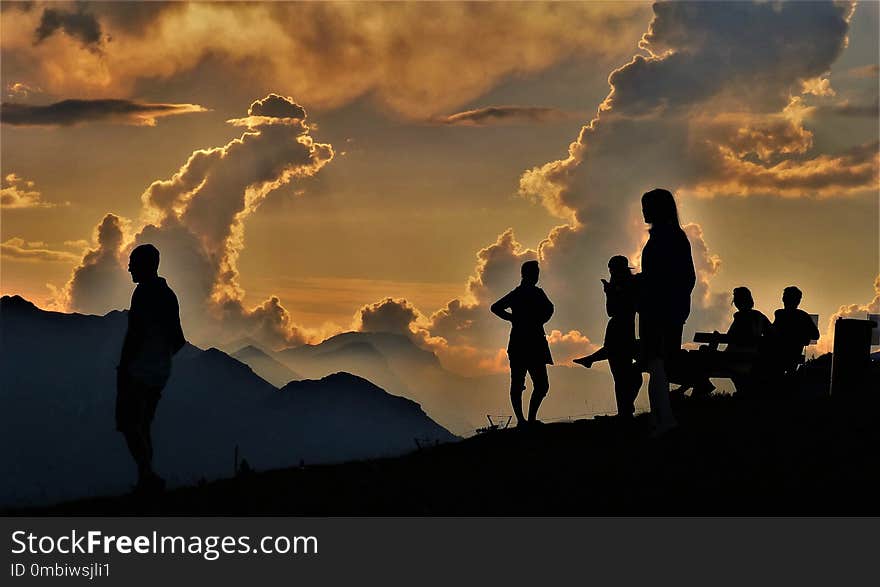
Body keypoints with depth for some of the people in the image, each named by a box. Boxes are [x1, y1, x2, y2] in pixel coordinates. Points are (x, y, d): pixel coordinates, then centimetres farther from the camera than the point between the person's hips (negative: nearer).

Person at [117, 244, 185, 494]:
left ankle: (148, 474, -21)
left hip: (138, 369, -8)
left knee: (128, 423, -7)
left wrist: (123, 368, -17)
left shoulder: (143, 292, -13)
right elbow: (178, 340, 17)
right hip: (161, 371, 8)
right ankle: (146, 480, 12)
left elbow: (135, 333, -20)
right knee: (143, 426, 15)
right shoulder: (168, 295, 13)